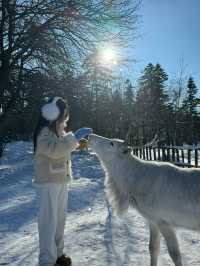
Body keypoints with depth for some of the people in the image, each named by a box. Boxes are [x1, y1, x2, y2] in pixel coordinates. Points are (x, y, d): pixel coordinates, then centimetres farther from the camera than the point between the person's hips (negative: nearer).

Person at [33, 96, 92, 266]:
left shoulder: (59, 131, 10)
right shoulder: (44, 133, -17)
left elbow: (67, 147, 25)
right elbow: (54, 149, -35)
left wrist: (78, 140, 7)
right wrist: (75, 136, -32)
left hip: (62, 182, 9)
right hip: (48, 184, -9)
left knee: (60, 220, 16)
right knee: (49, 222, -1)